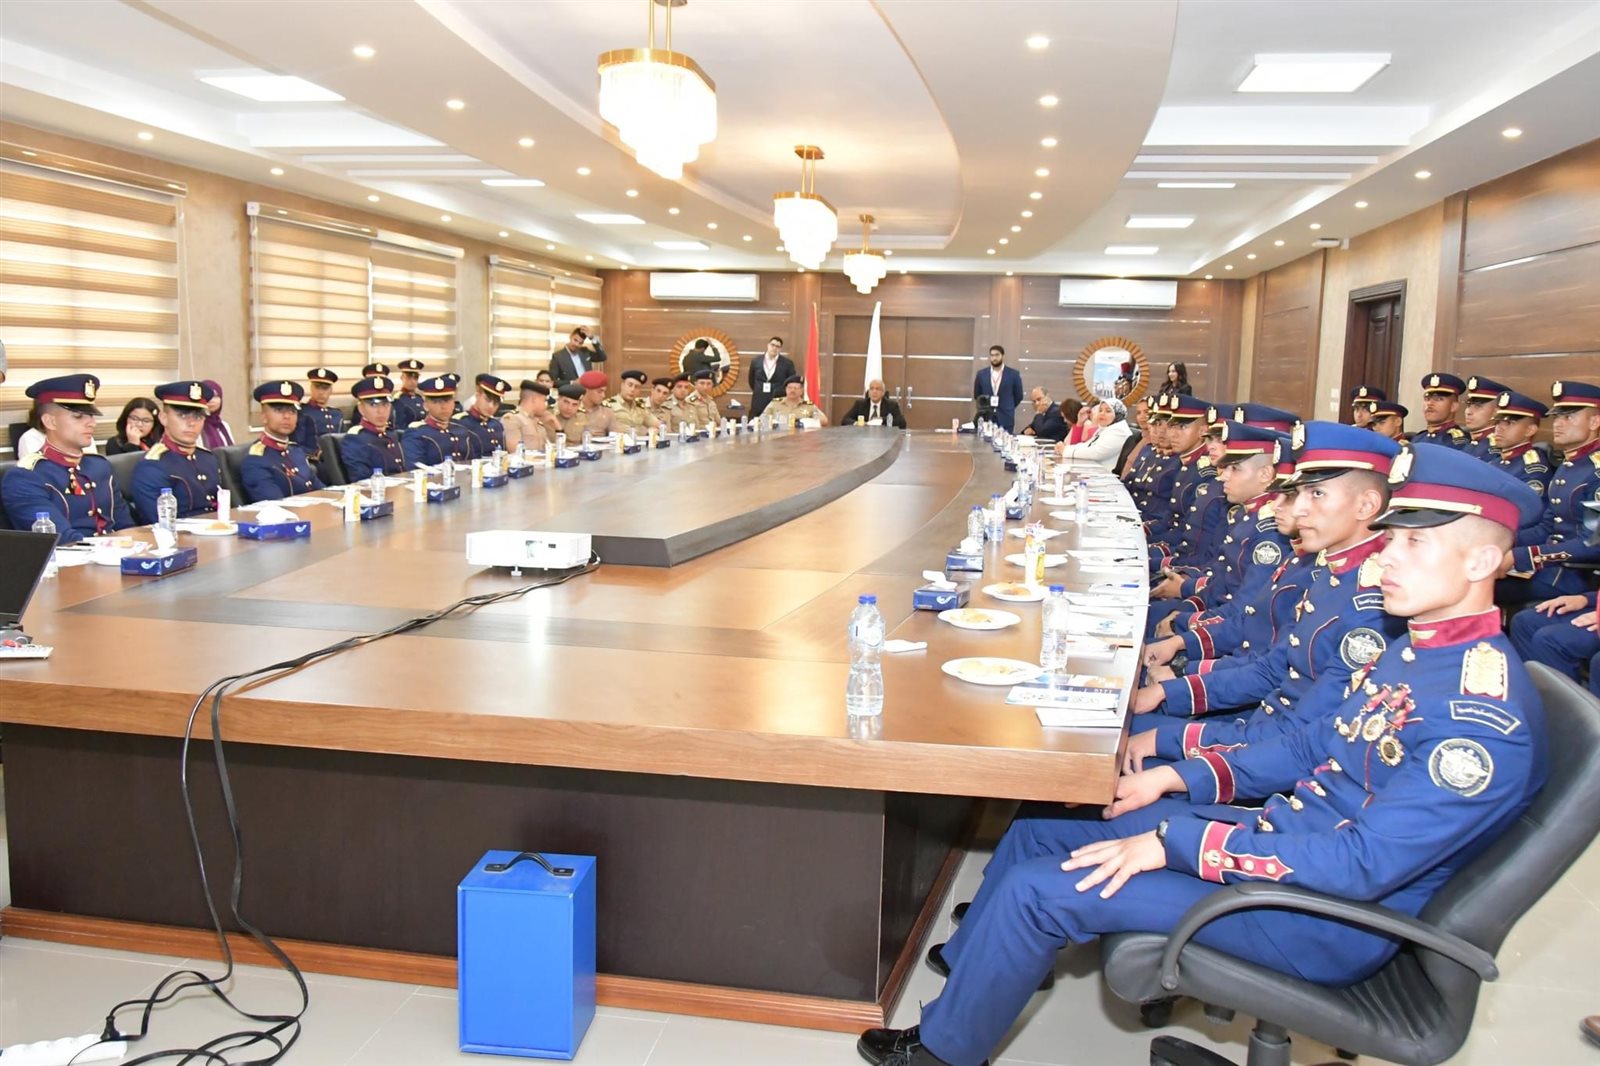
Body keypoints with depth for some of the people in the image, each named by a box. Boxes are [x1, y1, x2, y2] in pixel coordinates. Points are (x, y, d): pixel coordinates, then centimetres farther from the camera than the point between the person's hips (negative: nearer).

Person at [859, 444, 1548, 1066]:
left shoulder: (1489, 714, -26)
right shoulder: (1417, 652, 5)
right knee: (1039, 827, 10)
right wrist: (1181, 778, 4)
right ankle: (964, 962, 34)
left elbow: (1363, 863, -30)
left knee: (1041, 887, -15)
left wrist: (1174, 842, -26)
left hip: (1331, 916, -9)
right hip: (1282, 829, 9)